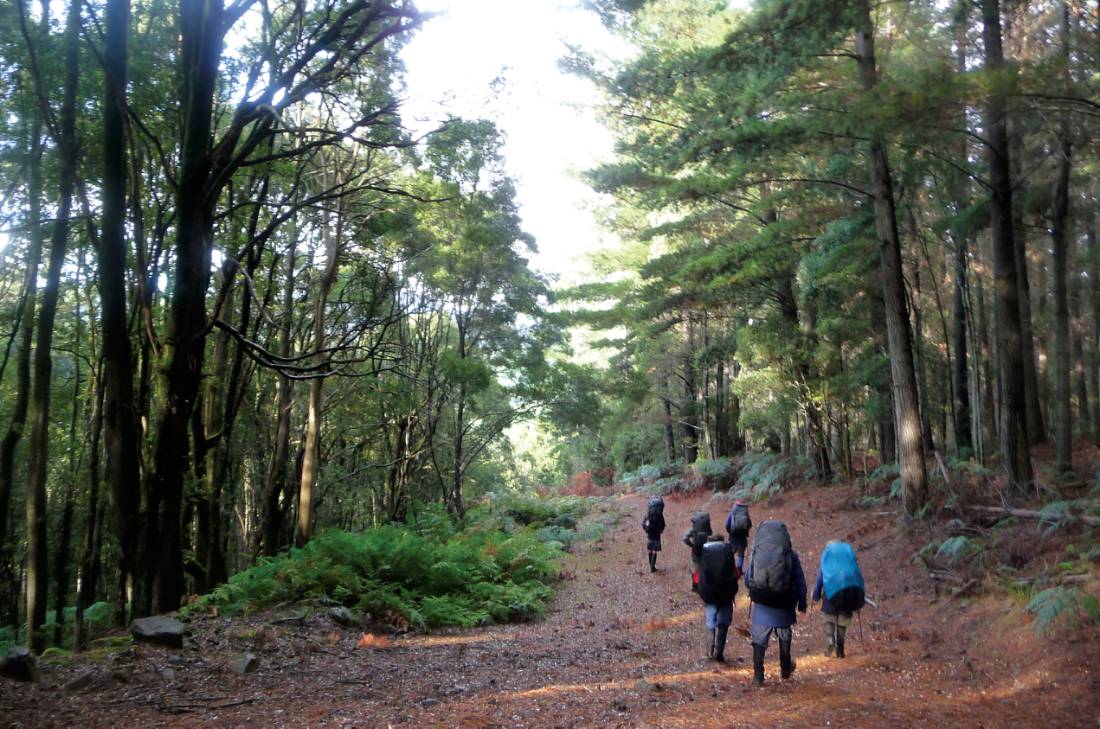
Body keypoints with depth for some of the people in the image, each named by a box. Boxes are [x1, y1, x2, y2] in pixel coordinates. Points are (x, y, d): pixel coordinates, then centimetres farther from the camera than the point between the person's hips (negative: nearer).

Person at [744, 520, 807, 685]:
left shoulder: (755, 554, -6)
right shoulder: (790, 556, -11)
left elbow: (747, 580, 4)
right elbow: (800, 583, -6)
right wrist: (802, 605, 5)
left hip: (761, 605, 0)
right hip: (783, 607, 0)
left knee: (759, 639, 9)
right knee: (784, 637, 22)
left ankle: (758, 675, 4)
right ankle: (785, 669, 39)